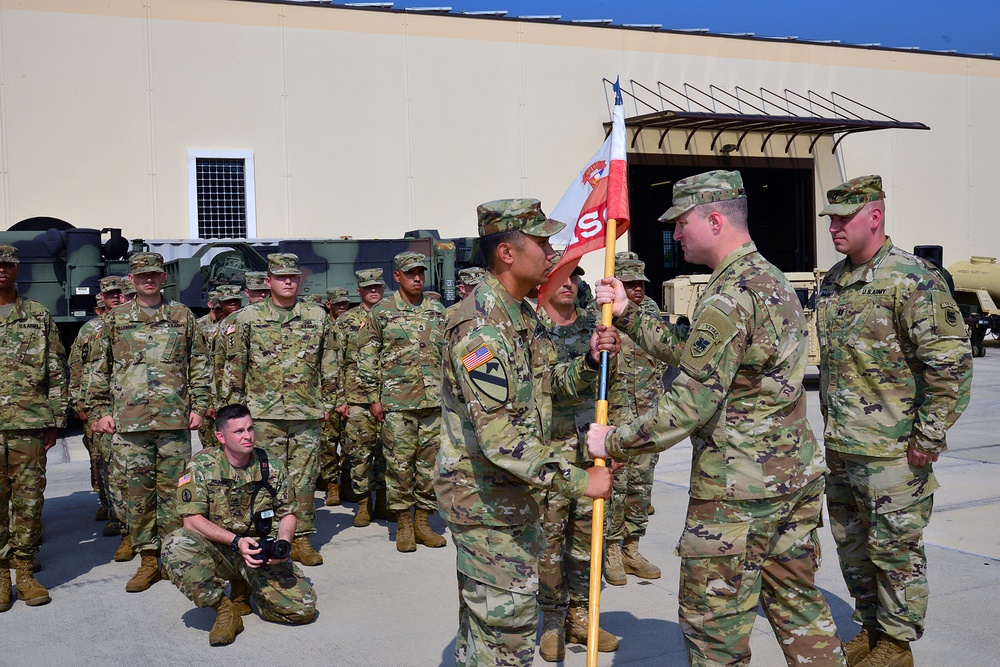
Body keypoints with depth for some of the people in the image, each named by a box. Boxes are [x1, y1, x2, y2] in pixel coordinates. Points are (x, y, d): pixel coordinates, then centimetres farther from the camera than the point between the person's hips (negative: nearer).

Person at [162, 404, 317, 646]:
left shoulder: (271, 467, 0)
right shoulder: (202, 465, -7)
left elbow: (287, 514, 9)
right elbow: (192, 519, -13)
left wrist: (283, 543, -13)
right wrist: (237, 541, -24)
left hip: (260, 552, 2)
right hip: (217, 548, -2)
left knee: (304, 608, -17)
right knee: (177, 545, -34)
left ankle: (243, 591, 14)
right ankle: (225, 609, -14)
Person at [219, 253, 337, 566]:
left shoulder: (317, 316, 8)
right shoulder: (248, 318, 2)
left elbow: (328, 363, 14)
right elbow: (233, 366, 4)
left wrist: (327, 402, 12)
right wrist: (234, 407, 2)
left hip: (307, 412, 2)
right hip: (263, 413, -2)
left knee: (304, 478, 5)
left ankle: (301, 539, 15)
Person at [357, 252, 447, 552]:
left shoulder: (438, 311, 11)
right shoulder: (381, 312, 1)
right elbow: (367, 358, 2)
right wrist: (373, 397, -2)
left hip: (434, 401, 3)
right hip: (396, 403, -3)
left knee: (430, 462, 6)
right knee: (400, 463, -1)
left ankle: (423, 522, 17)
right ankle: (403, 525, 11)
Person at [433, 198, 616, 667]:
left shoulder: (523, 315, 8)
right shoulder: (480, 327, -25)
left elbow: (556, 381, 15)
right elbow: (501, 440, -30)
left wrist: (591, 359, -6)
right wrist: (580, 481, -27)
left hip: (513, 493, 10)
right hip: (485, 498, -10)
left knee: (484, 617, 22)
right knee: (507, 626, -2)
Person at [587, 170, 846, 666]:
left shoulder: (729, 297, -20)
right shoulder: (772, 278, 11)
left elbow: (689, 406, -23)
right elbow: (689, 353, 15)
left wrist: (612, 442, -13)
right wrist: (626, 315, 11)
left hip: (737, 488, -10)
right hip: (797, 475, 10)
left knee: (713, 622, 3)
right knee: (797, 604, 19)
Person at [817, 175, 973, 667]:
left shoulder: (912, 279, -14)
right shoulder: (833, 281, 11)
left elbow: (952, 361, -17)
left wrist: (929, 436, -17)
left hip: (890, 451, -8)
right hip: (838, 447, 8)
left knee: (894, 548, 4)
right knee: (852, 545, 17)